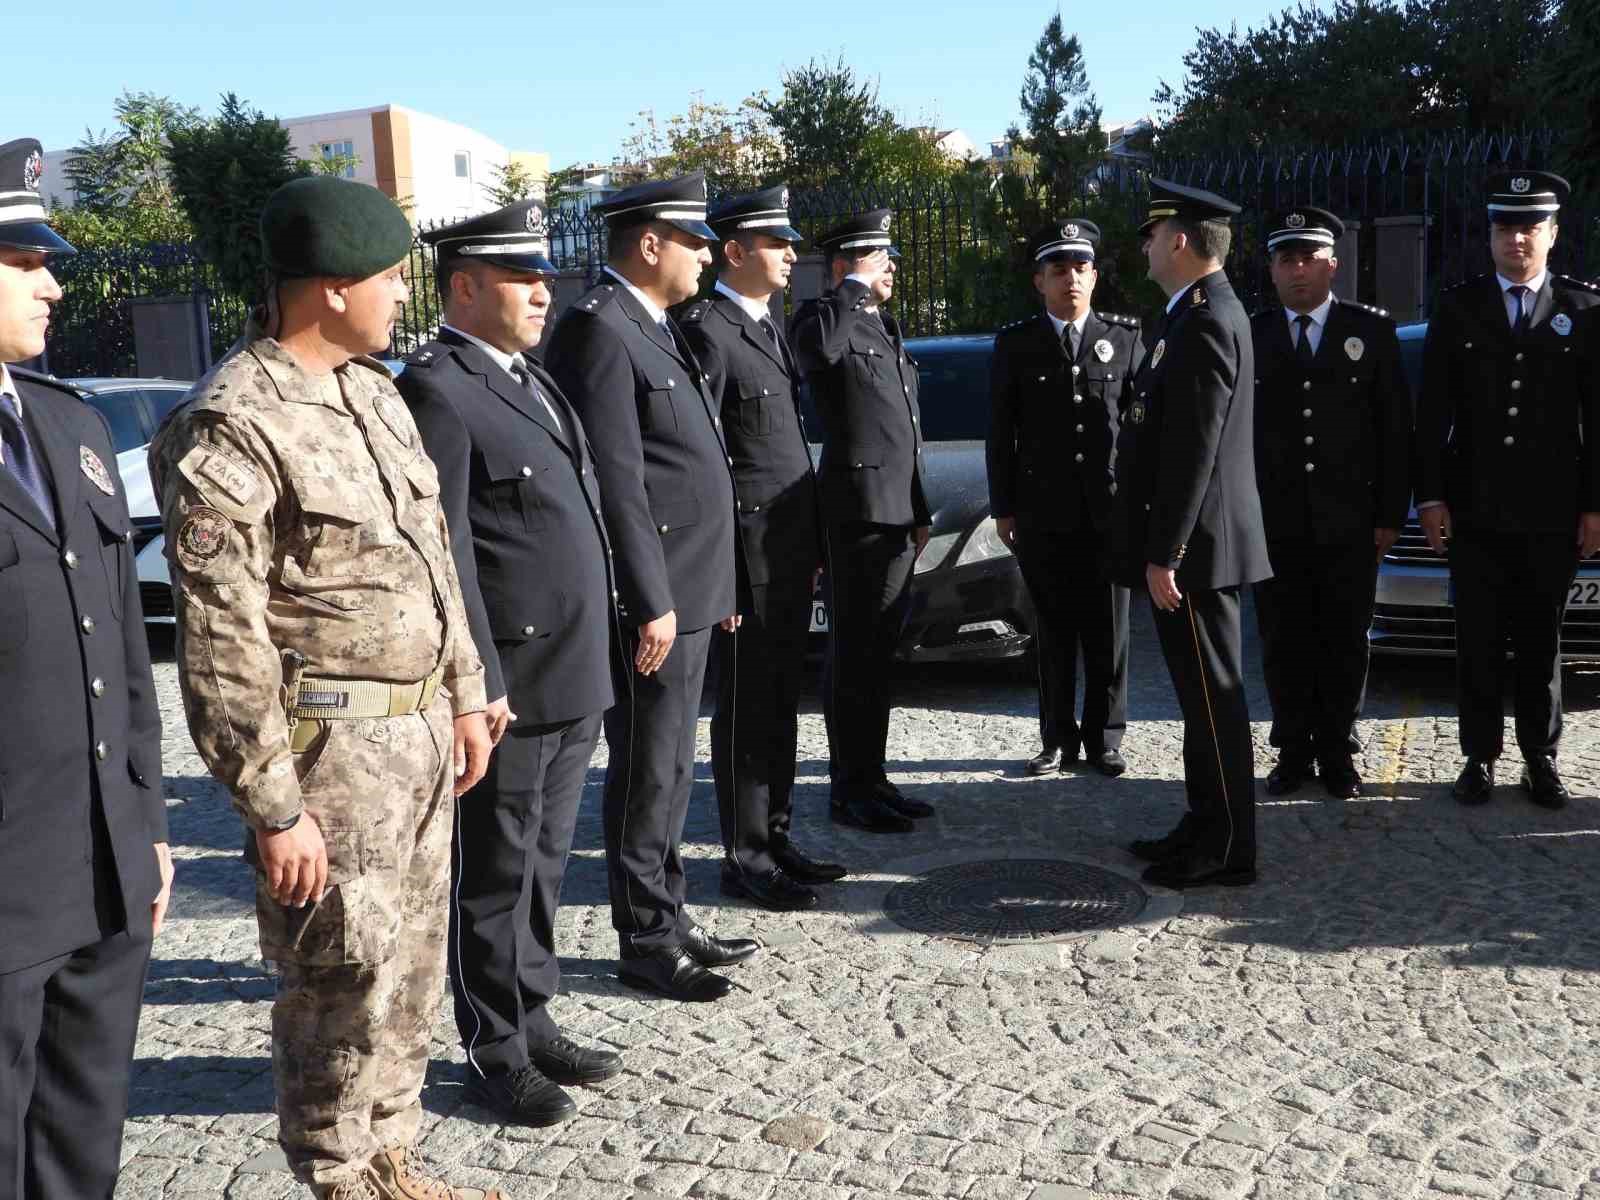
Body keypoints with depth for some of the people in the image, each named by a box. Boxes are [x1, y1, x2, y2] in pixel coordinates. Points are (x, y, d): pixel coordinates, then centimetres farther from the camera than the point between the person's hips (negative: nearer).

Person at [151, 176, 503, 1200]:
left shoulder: (373, 389, 9)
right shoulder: (230, 430, -17)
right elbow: (222, 643, -18)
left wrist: (464, 693, 15)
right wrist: (274, 808, -16)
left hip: (419, 732, 8)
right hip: (331, 750, -8)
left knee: (411, 972, 18)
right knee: (346, 988, 5)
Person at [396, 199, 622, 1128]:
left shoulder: (529, 375, 14)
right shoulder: (437, 389, -13)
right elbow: (443, 553, -17)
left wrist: (594, 664, 16)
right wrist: (482, 682, -19)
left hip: (576, 678, 8)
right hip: (512, 684, -8)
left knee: (544, 865, 18)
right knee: (497, 873, 6)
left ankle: (534, 1023, 31)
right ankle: (496, 1054, 21)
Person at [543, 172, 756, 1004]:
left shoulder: (655, 327, 17)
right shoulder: (598, 329, -14)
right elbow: (615, 482, -20)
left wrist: (717, 583, 18)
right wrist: (651, 603, -21)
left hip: (689, 592, 10)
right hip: (651, 598, -10)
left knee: (671, 767, 17)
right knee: (646, 771, 1)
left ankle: (668, 915, 29)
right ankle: (645, 941, 13)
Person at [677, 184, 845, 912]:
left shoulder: (768, 325, 15)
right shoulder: (706, 330, -13)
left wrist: (812, 543, 16)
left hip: (791, 547, 9)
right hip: (746, 548, -8)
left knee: (782, 702, 15)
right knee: (745, 709, 1)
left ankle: (775, 838, 27)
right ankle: (744, 858, 13)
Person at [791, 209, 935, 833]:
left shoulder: (886, 327, 21)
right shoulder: (823, 316, -7)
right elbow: (817, 347, -35)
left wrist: (919, 511, 22)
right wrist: (856, 286, -20)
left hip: (897, 515, 9)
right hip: (856, 509, -9)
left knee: (878, 654, 14)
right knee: (854, 656, -2)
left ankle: (872, 779, 23)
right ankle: (850, 789, 8)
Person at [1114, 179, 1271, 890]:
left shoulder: (1206, 324, -17)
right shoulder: (1201, 314, 15)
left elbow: (1193, 452, -22)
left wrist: (1163, 555, -21)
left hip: (1192, 546, -10)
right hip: (1186, 546, 10)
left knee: (1212, 694, -2)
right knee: (1201, 693, 16)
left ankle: (1228, 851, 8)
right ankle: (1206, 828, 26)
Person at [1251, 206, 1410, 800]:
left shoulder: (1372, 329, 3)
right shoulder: (1249, 336, 4)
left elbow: (1395, 428, 3)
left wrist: (1390, 514, -2)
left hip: (1349, 523, 0)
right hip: (1273, 524, 0)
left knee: (1345, 644, 7)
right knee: (1284, 645, 6)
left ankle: (1335, 752, 19)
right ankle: (1294, 752, 19)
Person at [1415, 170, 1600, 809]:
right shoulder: (1457, 308, 3)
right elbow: (1431, 412, 1)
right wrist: (1429, 496, -5)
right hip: (1474, 510, 0)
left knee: (1541, 643, 10)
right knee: (1478, 644, 6)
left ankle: (1540, 757, 21)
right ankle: (1480, 756, 17)